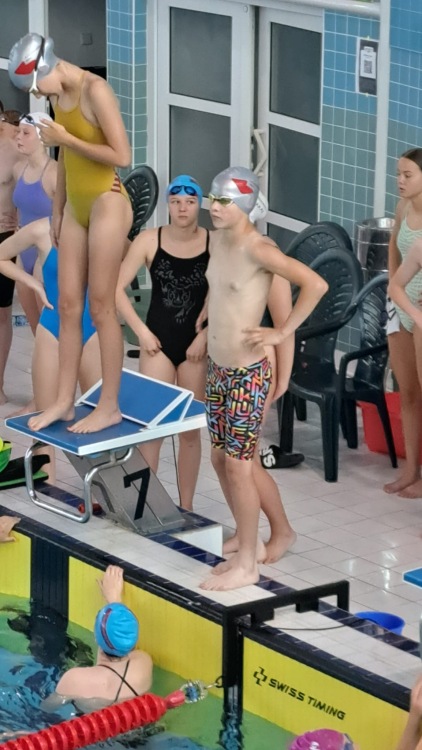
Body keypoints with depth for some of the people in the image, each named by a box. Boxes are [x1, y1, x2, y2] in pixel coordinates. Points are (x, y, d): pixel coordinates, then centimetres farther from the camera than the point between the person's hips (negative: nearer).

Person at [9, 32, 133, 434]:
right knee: (68, 305, 8)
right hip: (76, 208, 8)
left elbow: (122, 156, -20)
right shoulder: (60, 94, 7)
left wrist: (65, 138, -19)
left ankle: (109, 406, 6)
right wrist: (57, 211, 17)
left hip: (107, 204, -8)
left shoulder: (96, 90, -18)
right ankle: (64, 401, 15)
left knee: (101, 307, -3)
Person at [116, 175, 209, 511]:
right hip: (158, 341, 0)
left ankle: (186, 506, 19)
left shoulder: (214, 243, -9)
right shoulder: (149, 240, -7)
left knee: (190, 429, 8)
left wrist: (206, 335, -12)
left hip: (197, 345, 0)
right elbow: (117, 287, -3)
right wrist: (142, 330, -5)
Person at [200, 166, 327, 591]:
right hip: (217, 369, 8)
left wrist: (282, 333, -21)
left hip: (247, 374, -8)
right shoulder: (216, 240, 5)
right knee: (219, 459, 14)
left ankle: (247, 566, 9)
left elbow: (315, 284, -27)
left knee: (237, 465, -2)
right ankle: (245, 545, 29)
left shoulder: (257, 248, -20)